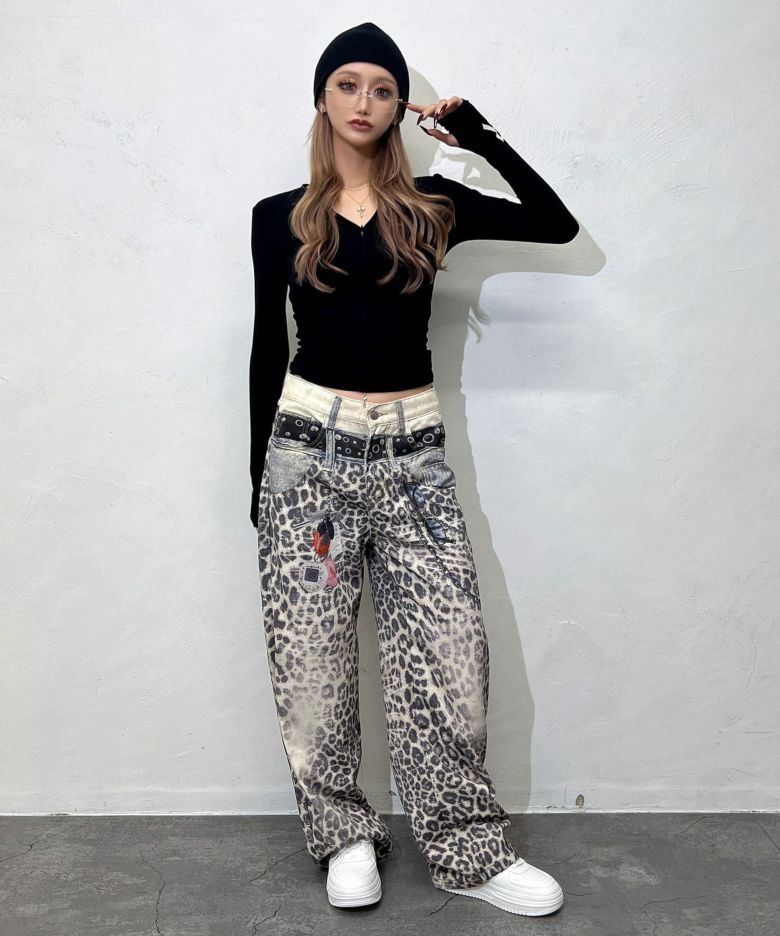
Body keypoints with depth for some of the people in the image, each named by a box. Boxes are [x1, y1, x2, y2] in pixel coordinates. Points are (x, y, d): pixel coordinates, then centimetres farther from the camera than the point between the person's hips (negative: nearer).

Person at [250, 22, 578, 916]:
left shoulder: (432, 206, 8)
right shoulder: (279, 217, 7)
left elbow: (557, 225, 4)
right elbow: (267, 348, 7)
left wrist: (481, 137, 1)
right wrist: (259, 476, 7)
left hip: (412, 449, 1)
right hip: (311, 443, 0)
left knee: (450, 650, -1)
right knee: (312, 654, 3)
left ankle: (468, 849, 16)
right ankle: (344, 835, 22)